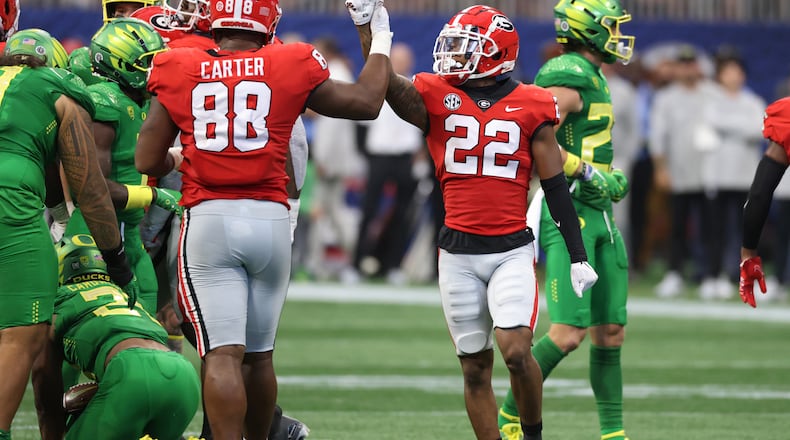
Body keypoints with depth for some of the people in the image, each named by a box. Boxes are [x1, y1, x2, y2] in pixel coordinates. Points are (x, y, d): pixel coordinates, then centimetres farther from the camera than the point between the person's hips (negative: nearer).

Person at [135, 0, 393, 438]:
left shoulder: (178, 72, 2)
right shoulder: (291, 68, 2)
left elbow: (147, 161, 4)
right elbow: (366, 102, 15)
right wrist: (380, 45, 31)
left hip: (207, 220, -1)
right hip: (270, 220, 1)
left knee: (223, 354, -8)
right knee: (259, 353, 15)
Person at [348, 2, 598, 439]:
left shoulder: (530, 108, 0)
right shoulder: (435, 99, 2)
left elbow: (555, 187, 3)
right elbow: (385, 84, -16)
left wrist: (577, 255, 4)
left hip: (512, 251, -2)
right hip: (458, 252, 2)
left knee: (516, 350, -17)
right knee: (475, 367, 6)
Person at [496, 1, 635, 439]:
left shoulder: (592, 79, 18)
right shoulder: (567, 76, -13)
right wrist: (588, 173, -20)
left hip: (596, 214, 10)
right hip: (567, 211, -10)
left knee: (610, 332, 8)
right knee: (568, 333, -13)